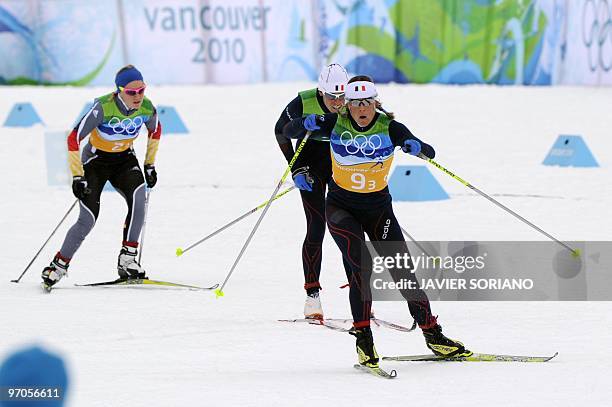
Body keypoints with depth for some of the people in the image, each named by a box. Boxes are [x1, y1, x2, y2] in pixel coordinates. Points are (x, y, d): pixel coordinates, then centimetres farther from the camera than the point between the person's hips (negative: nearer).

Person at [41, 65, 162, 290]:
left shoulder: (147, 108, -17)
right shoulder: (104, 107, -30)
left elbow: (155, 130, 8)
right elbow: (74, 138, -24)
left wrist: (150, 164, 9)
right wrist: (77, 177, -25)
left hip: (124, 159, 3)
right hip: (96, 159, -3)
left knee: (138, 196, -28)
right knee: (88, 219, -12)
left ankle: (127, 259, -21)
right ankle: (59, 265, 9)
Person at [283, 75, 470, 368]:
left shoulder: (389, 128, -12)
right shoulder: (336, 124, -11)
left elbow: (430, 153, -16)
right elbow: (288, 132, -6)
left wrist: (415, 146, -39)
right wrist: (307, 124, -28)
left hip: (378, 207, 1)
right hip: (341, 207, -1)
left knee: (403, 270, -2)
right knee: (361, 266, -23)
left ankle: (432, 333, 13)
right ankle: (363, 337, -16)